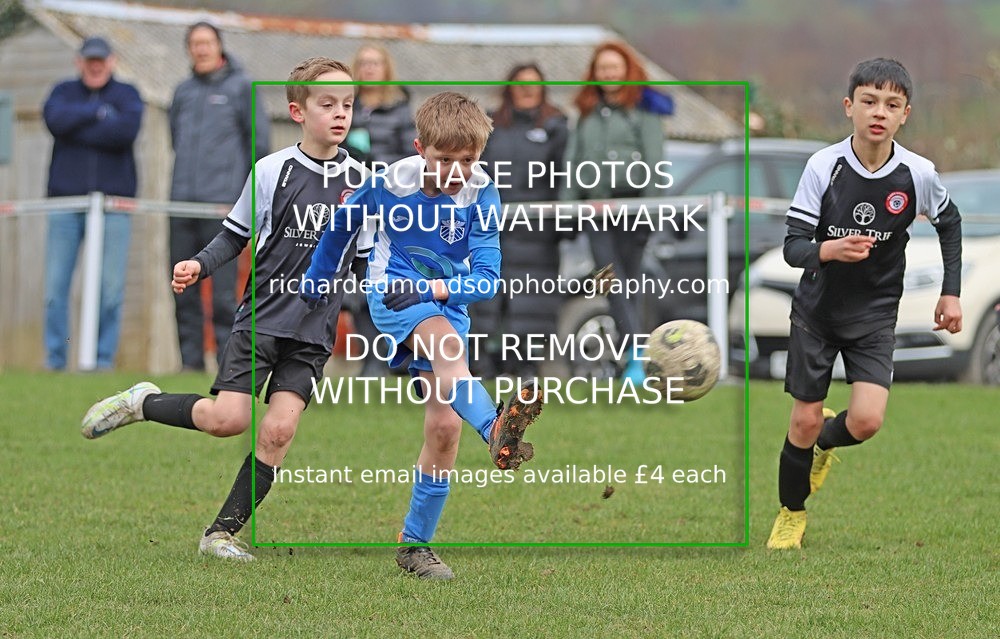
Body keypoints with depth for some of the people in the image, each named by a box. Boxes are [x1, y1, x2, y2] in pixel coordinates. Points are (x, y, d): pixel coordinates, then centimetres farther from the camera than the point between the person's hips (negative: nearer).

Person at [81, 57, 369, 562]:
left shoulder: (360, 182, 4)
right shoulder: (272, 171, -4)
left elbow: (367, 261, 12)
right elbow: (236, 236, 3)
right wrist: (200, 265, -12)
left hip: (313, 332, 2)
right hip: (261, 316, -2)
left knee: (279, 429, -9)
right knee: (227, 418, -14)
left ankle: (222, 534, 1)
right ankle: (141, 403, 14)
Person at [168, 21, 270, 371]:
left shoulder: (240, 87, 2)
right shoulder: (183, 91, 15)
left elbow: (259, 139, 2)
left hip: (222, 201, -5)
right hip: (182, 200, 5)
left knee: (223, 286, -8)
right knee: (183, 286, 5)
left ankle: (228, 358, -5)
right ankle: (190, 358, 10)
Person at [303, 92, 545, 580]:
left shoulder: (481, 195, -13)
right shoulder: (391, 182, -14)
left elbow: (486, 277, -16)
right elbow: (344, 225, 7)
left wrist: (430, 289, -31)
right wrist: (316, 281, 19)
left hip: (446, 303, 3)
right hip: (392, 293, -3)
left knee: (445, 426, -5)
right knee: (447, 343, -37)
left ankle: (415, 543, 10)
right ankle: (497, 430, -68)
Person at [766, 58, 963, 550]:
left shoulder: (918, 174, -14)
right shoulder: (824, 165, -18)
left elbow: (949, 222, 8)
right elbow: (793, 246, -18)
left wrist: (951, 292, 6)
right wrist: (829, 251, -38)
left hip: (875, 314, 1)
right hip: (817, 308, -1)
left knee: (866, 421, -15)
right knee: (805, 421, 3)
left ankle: (825, 441, 21)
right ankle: (790, 514, 28)